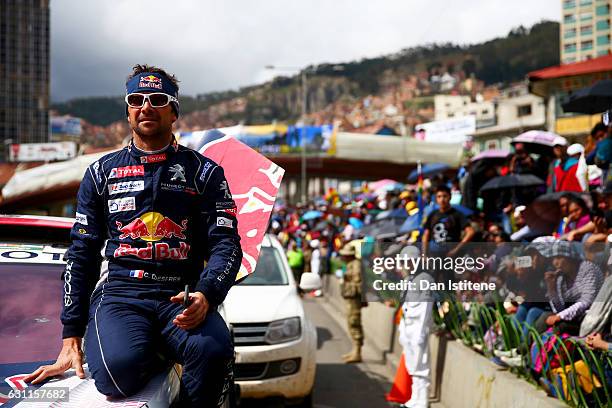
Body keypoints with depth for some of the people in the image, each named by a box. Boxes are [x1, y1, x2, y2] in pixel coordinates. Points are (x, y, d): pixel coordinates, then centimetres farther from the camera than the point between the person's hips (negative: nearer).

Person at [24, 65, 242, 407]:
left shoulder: (205, 172, 15)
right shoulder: (102, 172, 19)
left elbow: (226, 244, 4)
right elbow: (81, 253, 16)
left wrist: (205, 295, -20)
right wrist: (71, 339, 5)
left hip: (181, 297, 0)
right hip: (119, 291, 0)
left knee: (213, 350, -35)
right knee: (118, 370, -35)